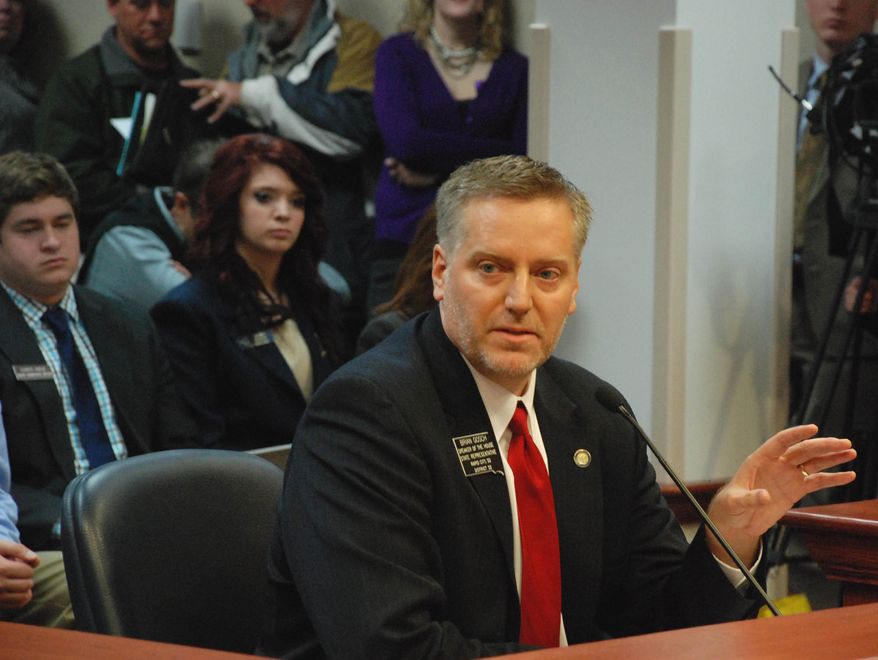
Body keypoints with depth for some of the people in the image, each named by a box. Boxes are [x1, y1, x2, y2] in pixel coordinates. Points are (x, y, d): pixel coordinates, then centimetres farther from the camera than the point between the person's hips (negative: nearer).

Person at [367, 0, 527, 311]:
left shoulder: (514, 67, 12)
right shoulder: (397, 54, 8)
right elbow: (405, 141, -8)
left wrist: (440, 172, -5)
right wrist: (490, 153, -5)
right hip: (404, 239, -1)